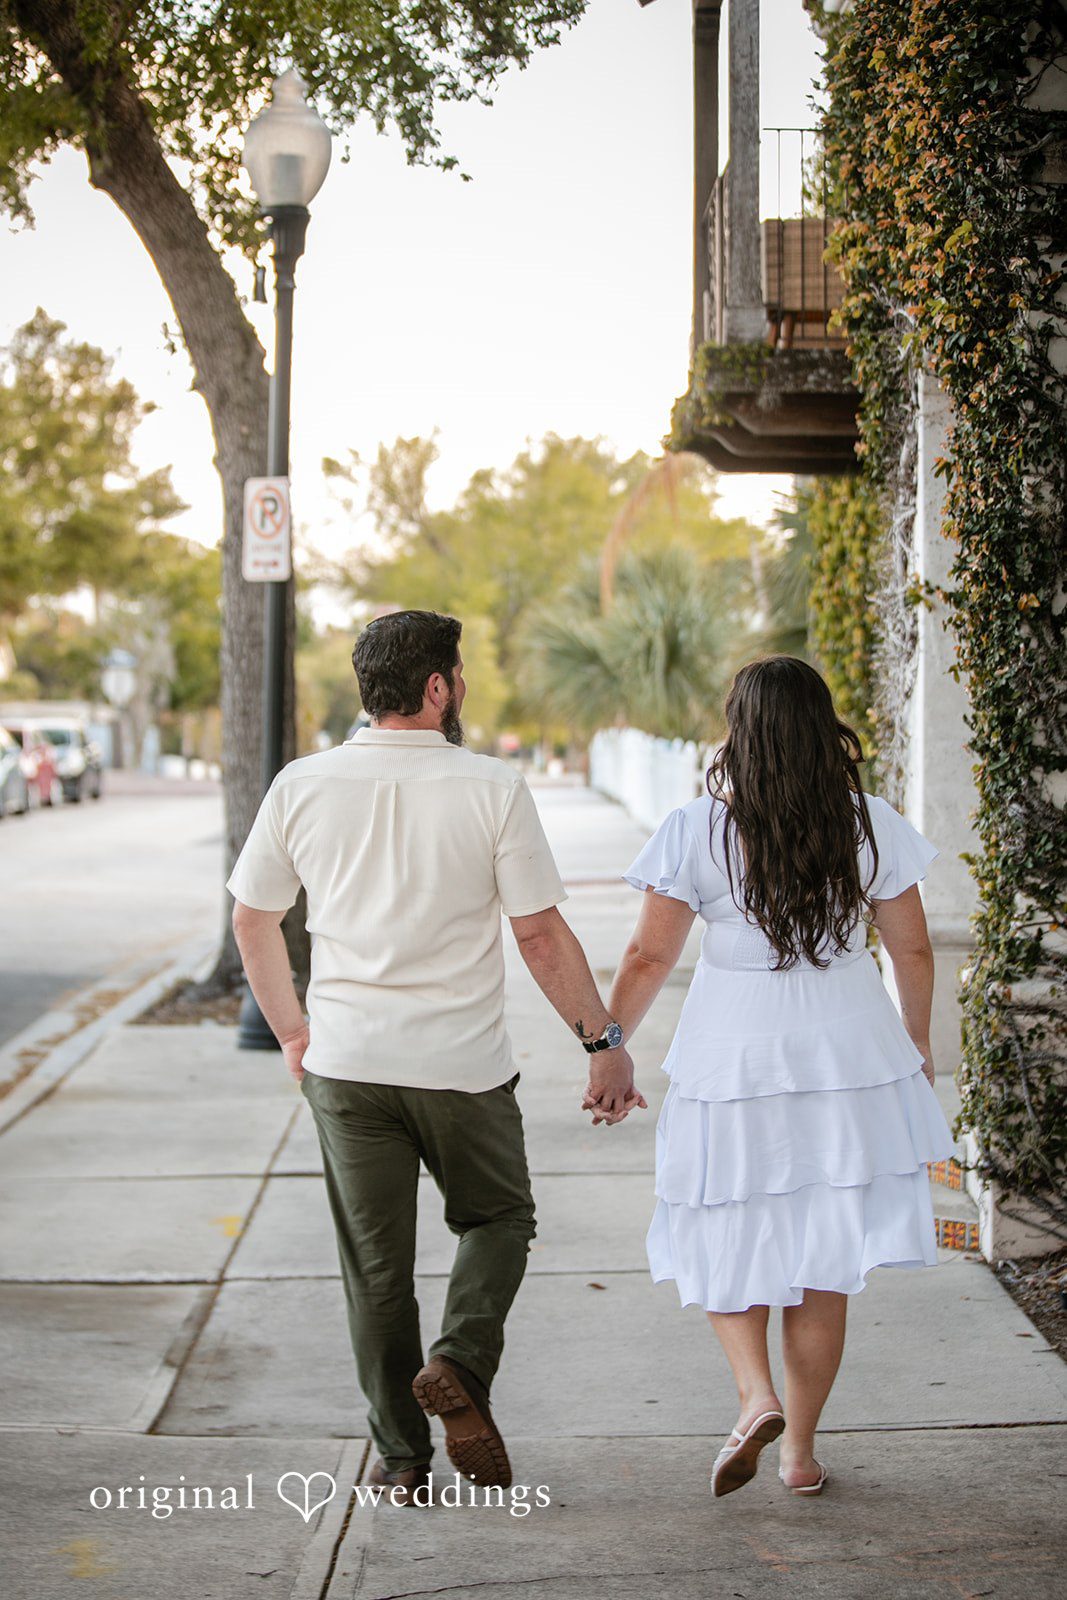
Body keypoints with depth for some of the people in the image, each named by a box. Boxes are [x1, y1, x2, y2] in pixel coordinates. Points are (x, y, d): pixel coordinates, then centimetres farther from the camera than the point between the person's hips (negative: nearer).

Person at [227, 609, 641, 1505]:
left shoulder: (302, 786, -1)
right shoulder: (492, 788, -10)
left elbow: (253, 921, 7)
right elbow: (542, 937, -9)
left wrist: (293, 1032, 20)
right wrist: (605, 1043, 2)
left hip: (345, 1062, 3)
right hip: (463, 1062, -2)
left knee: (376, 1264, 12)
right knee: (498, 1218, 20)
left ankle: (403, 1459, 17)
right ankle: (461, 1363, -3)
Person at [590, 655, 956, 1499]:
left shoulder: (698, 832, -10)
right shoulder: (871, 825, -4)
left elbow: (648, 958, -6)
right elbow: (913, 951, 4)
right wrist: (918, 1044, 20)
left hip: (732, 1059, -2)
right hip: (850, 1056, 2)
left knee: (729, 1239, 16)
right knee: (823, 1260, 11)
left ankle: (756, 1396, -4)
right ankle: (801, 1446, 18)